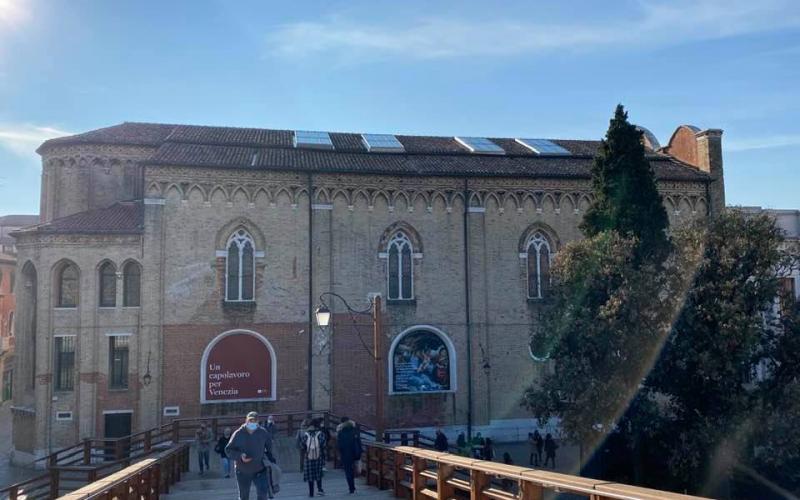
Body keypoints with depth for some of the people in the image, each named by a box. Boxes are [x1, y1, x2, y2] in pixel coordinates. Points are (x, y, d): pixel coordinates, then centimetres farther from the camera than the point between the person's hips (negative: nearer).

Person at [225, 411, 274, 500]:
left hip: (259, 470, 0)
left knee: (263, 492, -17)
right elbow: (228, 450, -6)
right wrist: (240, 456, -21)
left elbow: (270, 446, 11)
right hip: (243, 472, 0)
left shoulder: (263, 432, -6)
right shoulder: (238, 434, -10)